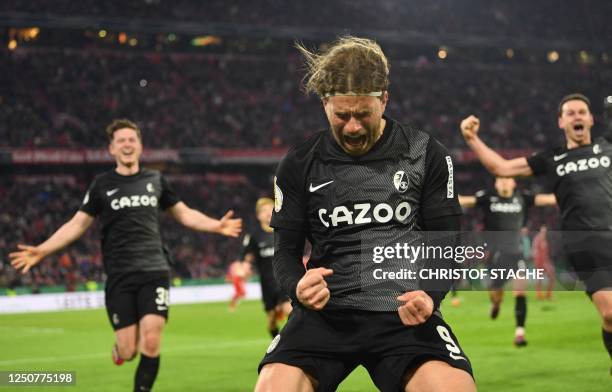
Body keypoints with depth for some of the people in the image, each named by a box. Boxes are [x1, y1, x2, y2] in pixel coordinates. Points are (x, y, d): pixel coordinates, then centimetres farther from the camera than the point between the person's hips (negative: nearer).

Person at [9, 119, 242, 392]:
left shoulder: (155, 180, 11)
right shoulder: (103, 185, 6)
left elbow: (185, 214, 21)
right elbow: (77, 224, 6)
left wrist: (217, 226, 9)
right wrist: (42, 251, -4)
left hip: (154, 271, 1)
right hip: (119, 276, -1)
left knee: (151, 344, -13)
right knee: (128, 352, -4)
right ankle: (119, 346, 34)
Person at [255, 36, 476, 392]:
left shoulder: (426, 155, 6)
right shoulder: (300, 165, 8)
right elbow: (286, 249, 11)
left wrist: (430, 295, -12)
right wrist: (298, 286, -13)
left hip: (404, 311, -1)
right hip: (327, 311, 1)